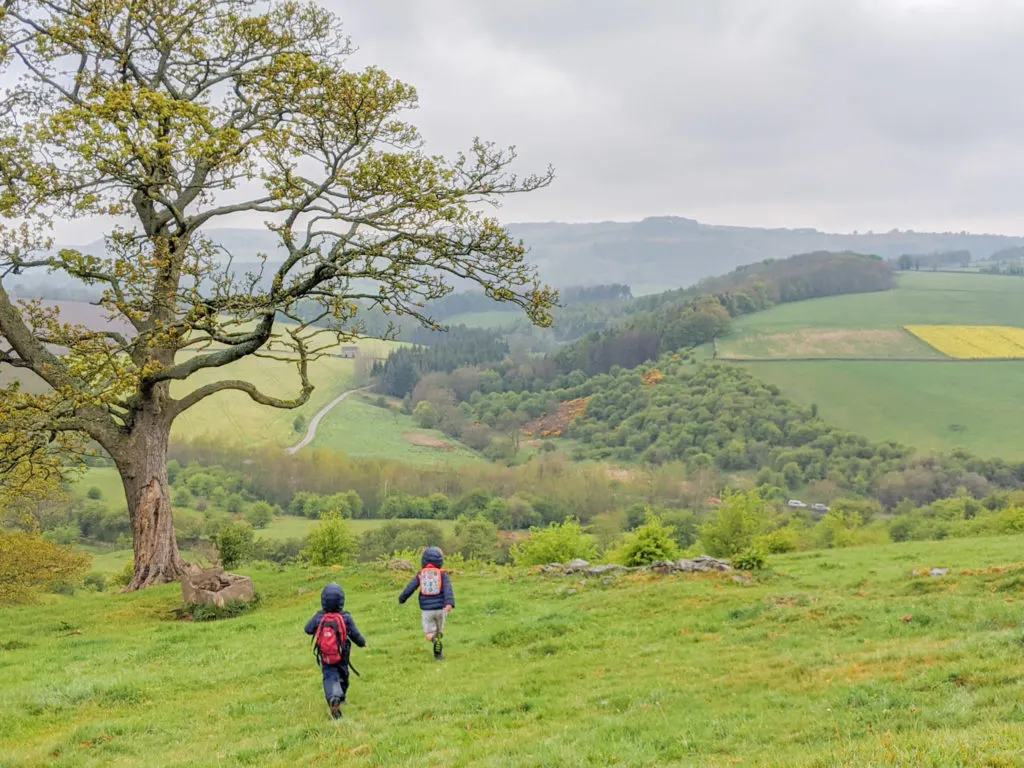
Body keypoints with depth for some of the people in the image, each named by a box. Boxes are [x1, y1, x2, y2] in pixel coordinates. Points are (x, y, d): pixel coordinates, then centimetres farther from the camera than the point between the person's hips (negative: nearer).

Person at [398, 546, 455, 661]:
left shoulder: (420, 575, 3)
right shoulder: (443, 574, -3)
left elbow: (410, 588, 6)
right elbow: (448, 589, -18)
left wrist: (401, 599, 23)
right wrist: (449, 603, -30)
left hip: (427, 609, 0)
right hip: (440, 608, 0)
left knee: (429, 636, 5)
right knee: (439, 630, 23)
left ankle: (435, 639, -28)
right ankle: (438, 652, 15)